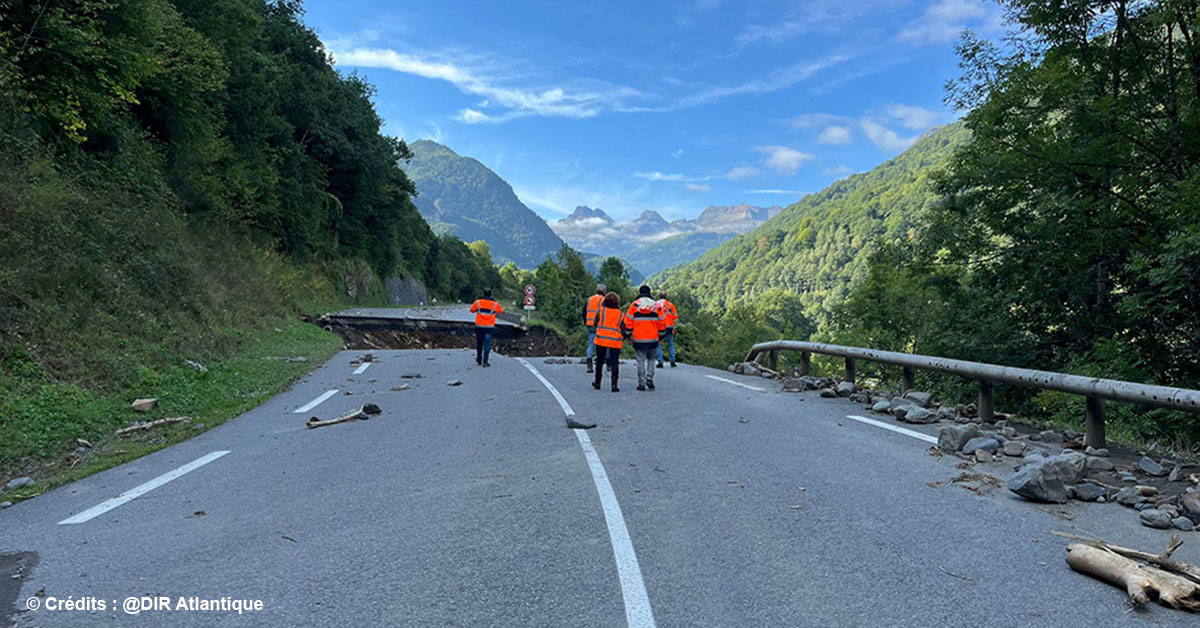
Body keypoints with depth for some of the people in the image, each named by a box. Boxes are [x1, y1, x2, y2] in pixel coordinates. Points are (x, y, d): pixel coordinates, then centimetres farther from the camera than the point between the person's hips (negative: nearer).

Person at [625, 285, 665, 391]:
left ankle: (641, 384, 4)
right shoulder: (655, 306, 3)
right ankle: (650, 378, 3)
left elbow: (629, 322, -2)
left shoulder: (634, 306, -2)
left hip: (639, 339, -2)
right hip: (653, 339, 2)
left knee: (641, 361, 5)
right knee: (651, 359, 18)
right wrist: (661, 336, 17)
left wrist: (628, 335, 10)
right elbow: (661, 322, 5)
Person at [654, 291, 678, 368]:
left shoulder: (655, 304, 0)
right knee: (670, 344, 11)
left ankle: (660, 362, -2)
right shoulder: (670, 304, 1)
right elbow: (675, 316, 1)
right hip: (669, 327, 1)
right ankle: (672, 361, 8)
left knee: (659, 344, 5)